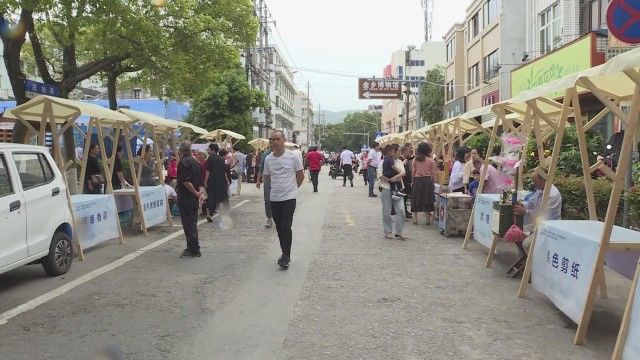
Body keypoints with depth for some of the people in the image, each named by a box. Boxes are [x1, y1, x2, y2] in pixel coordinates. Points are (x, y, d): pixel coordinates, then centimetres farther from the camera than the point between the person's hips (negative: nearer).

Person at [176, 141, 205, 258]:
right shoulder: (195, 161, 13)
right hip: (194, 199, 8)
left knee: (188, 224, -3)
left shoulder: (183, 162, -14)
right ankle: (192, 249, 22)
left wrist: (196, 193, -14)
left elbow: (186, 181, -21)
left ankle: (193, 250, -2)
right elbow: (200, 181, 13)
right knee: (193, 223, 15)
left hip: (185, 198, -8)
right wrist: (200, 192, 2)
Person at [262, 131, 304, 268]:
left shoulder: (293, 157, -7)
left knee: (286, 227, -12)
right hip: (274, 198, 4)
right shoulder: (268, 159, 3)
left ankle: (286, 255, -5)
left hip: (289, 197, -4)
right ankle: (285, 254, 23)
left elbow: (301, 175, 4)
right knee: (279, 228, 10)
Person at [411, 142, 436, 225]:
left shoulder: (415, 159, -2)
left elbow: (413, 171, 2)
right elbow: (433, 173, -2)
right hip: (427, 180, -1)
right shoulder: (431, 160, -5)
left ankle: (415, 219, 9)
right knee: (427, 199, 6)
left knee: (416, 199, 8)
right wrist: (432, 181, 11)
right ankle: (428, 219, 8)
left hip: (417, 180, 1)